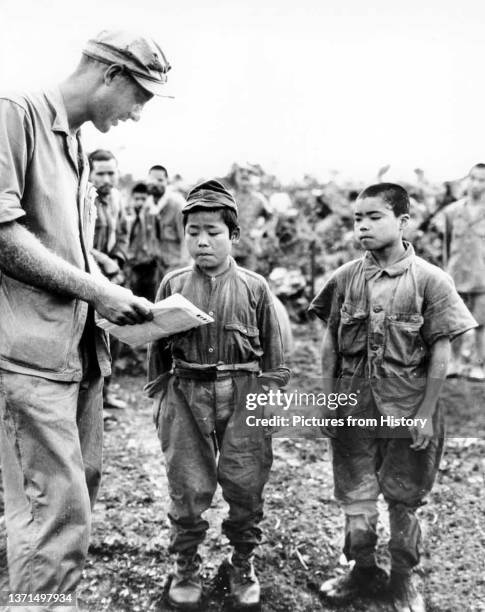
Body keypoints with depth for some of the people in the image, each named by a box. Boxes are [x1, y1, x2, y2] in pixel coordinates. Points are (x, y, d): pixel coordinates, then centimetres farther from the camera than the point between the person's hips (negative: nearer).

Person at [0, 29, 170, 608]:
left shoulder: (76, 147, 19)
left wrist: (116, 299, 9)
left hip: (80, 348, 9)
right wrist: (95, 290, -13)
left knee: (80, 491, 15)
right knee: (56, 509, -6)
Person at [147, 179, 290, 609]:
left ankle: (243, 565, 31)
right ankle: (186, 567, 28)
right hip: (186, 396, 1)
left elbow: (272, 352, 5)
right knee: (187, 488, 7)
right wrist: (159, 398, 9)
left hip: (242, 396, 0)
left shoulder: (254, 288, 0)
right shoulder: (172, 285, 3)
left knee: (245, 486, 8)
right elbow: (157, 347, 9)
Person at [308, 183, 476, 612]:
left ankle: (403, 577, 35)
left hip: (406, 411, -2)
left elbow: (440, 353, -8)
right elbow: (330, 344, 5)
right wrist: (329, 399, 3)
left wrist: (425, 414, -9)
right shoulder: (345, 278, -2)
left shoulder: (430, 280, -10)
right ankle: (364, 570, 36)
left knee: (404, 498, 13)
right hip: (353, 410, 3)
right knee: (355, 495, 14)